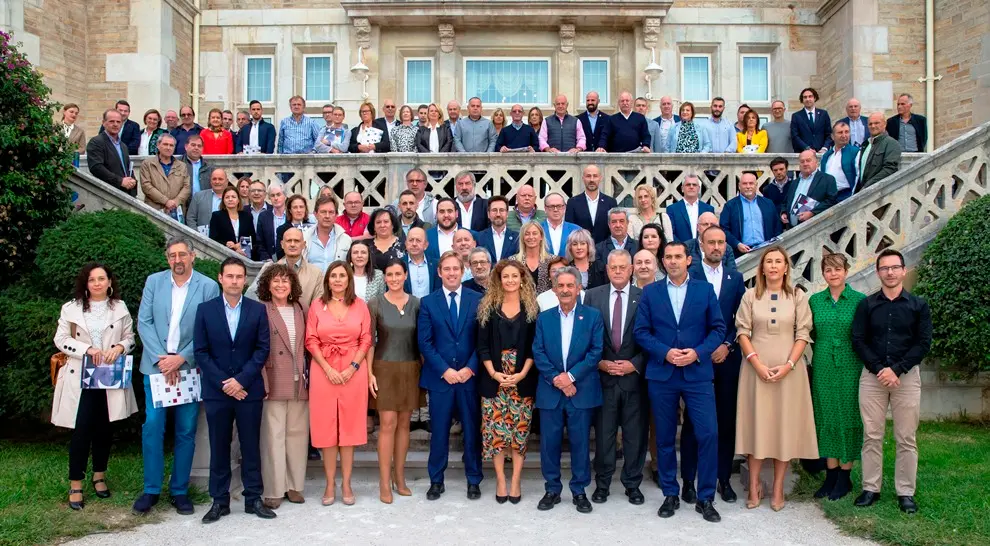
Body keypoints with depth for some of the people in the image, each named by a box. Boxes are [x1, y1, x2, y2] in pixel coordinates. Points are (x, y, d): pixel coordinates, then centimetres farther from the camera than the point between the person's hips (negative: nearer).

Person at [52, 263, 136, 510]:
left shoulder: (120, 308, 5)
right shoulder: (71, 308, 0)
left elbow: (130, 337, 8)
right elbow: (61, 340, -2)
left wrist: (119, 347, -13)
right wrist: (87, 349, -16)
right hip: (81, 377, -2)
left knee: (104, 428, 11)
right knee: (81, 430, -4)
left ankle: (99, 476, 26)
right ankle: (75, 485, 6)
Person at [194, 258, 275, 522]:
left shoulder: (258, 310, 2)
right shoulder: (205, 309, 3)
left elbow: (263, 349, -2)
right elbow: (201, 351, 0)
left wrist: (241, 380, -12)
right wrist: (223, 383, -9)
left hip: (249, 389, 0)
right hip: (216, 391, 0)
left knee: (251, 446, 6)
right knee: (219, 447, 7)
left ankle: (253, 498, 15)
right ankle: (220, 501, 16)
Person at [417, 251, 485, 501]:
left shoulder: (477, 300, 2)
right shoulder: (428, 302, 3)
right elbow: (424, 342, -2)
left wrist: (470, 368, -10)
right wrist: (445, 370, -11)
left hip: (470, 376, 0)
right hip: (440, 377, 0)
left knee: (472, 430, 8)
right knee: (439, 431, 7)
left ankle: (473, 480, 22)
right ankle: (436, 481, 20)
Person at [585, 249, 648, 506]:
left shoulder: (644, 297, 1)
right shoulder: (593, 296, 4)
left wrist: (635, 364, -10)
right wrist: (600, 362, -7)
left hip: (634, 375, 0)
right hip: (603, 376, 1)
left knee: (635, 434, 7)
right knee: (603, 433, 7)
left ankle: (632, 484, 21)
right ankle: (602, 483, 20)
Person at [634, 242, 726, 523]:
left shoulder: (705, 290, 6)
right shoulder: (650, 292, 6)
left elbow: (718, 328, 3)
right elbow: (641, 331, 1)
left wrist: (697, 352, -12)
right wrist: (665, 353, -13)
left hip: (697, 373, -1)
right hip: (661, 375, 1)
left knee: (708, 434, -6)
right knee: (665, 438, 8)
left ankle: (705, 498, 8)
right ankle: (670, 495, 21)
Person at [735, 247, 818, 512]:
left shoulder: (798, 297, 4)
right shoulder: (750, 296, 5)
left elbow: (803, 335, 0)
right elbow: (742, 332, 0)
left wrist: (788, 365, -12)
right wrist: (757, 364, -11)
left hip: (788, 369, 0)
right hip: (756, 367, 0)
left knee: (785, 425, 3)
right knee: (756, 424, 3)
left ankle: (778, 488, 12)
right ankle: (754, 485, 11)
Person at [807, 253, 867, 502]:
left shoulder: (860, 300, -3)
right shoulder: (815, 300, 5)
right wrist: (824, 345, 1)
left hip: (850, 368, -3)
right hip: (823, 367, 3)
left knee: (848, 418, 2)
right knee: (826, 418, 7)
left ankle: (844, 477, 14)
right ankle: (831, 475, 17)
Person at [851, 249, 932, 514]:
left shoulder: (918, 305, 4)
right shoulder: (866, 305, 6)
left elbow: (923, 343, -1)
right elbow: (858, 341, 2)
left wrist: (896, 370, -11)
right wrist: (880, 369, -10)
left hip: (906, 376, -1)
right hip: (872, 376, 1)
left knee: (906, 438, 2)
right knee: (872, 436, 3)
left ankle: (906, 492, 11)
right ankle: (871, 488, 11)